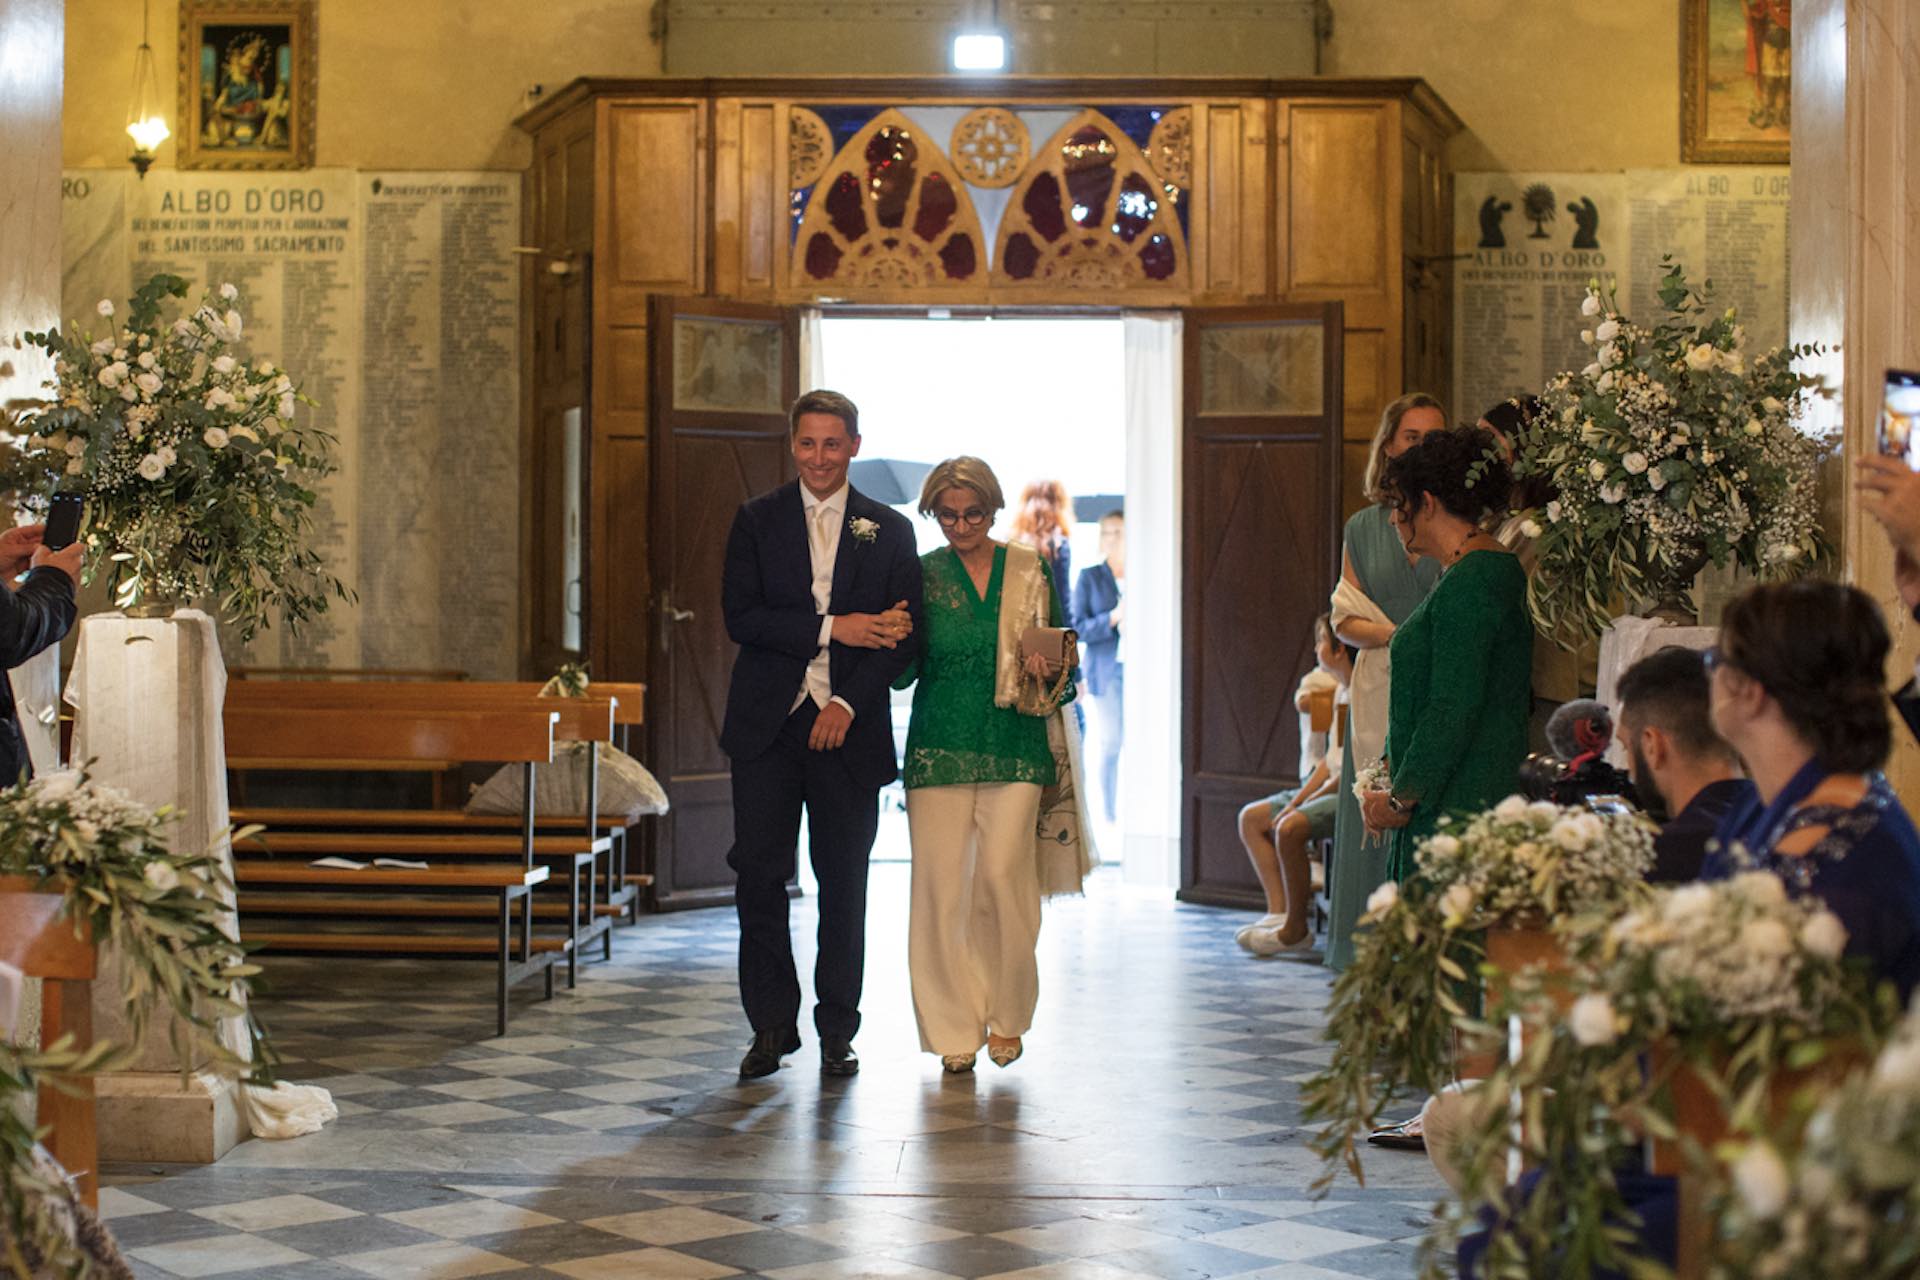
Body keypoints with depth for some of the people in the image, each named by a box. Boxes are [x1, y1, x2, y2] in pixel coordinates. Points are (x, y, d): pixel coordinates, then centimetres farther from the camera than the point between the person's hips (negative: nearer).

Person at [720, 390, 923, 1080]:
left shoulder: (890, 530, 7)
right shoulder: (756, 520, 6)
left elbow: (904, 636, 1)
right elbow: (740, 617, -5)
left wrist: (848, 703, -11)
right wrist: (832, 628, -14)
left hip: (848, 726, 0)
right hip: (767, 725, 0)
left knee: (844, 882, 3)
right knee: (759, 874, -3)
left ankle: (837, 1031, 13)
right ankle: (772, 1024, 8)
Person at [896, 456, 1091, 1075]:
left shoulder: (1031, 570, 7)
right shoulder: (921, 574, 7)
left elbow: (1058, 653, 14)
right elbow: (904, 671, 6)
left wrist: (1046, 671, -7)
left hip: (1014, 745, 0)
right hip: (940, 744, 1)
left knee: (1003, 874, -9)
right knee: (940, 880, -3)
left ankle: (1007, 1015, 11)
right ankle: (954, 1026, 8)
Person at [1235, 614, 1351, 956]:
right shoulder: (1341, 690, 16)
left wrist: (1307, 802, -15)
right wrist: (1297, 800, 4)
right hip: (1332, 789, 11)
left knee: (1290, 828, -30)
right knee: (1252, 817, 4)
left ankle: (1295, 929, -17)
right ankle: (1279, 912, -7)